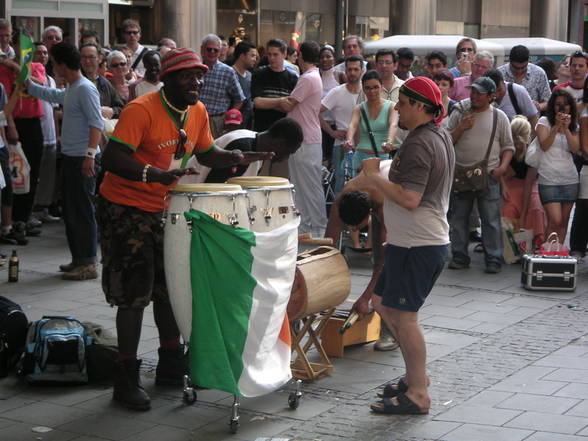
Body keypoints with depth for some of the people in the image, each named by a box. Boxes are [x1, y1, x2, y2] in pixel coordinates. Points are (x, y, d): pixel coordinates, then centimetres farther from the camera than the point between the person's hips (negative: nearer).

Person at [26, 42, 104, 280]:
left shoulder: (86, 89, -14)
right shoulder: (70, 90, 15)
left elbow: (97, 124, -21)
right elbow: (50, 95, 37)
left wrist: (90, 154, -27)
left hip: (82, 159, -10)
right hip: (69, 157, 10)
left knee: (83, 211, -7)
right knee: (70, 211, 13)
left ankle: (88, 263, -4)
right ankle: (78, 259, 21)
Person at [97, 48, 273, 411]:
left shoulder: (198, 112, 1)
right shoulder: (141, 110, -23)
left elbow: (206, 153, 17)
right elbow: (112, 159, -31)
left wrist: (240, 158, -1)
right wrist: (154, 174, -44)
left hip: (163, 208, 8)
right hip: (126, 207, -8)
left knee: (171, 286, 15)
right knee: (135, 292, -7)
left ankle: (171, 366, 31)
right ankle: (127, 378, 3)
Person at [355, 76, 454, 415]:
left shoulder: (419, 144, -19)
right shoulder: (441, 136, 13)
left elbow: (409, 199, -27)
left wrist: (374, 175, -16)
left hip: (416, 245, -11)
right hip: (431, 240, 11)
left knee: (403, 315, -4)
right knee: (383, 303, 18)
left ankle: (418, 394, 3)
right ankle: (416, 375, 26)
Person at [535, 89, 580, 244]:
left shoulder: (574, 126, 14)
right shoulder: (544, 121, 3)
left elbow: (575, 149, -2)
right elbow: (544, 146, -9)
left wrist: (566, 128, -12)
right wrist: (557, 126, -16)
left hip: (570, 179, 4)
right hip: (549, 179, -4)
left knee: (564, 221, 6)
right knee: (555, 220, -14)